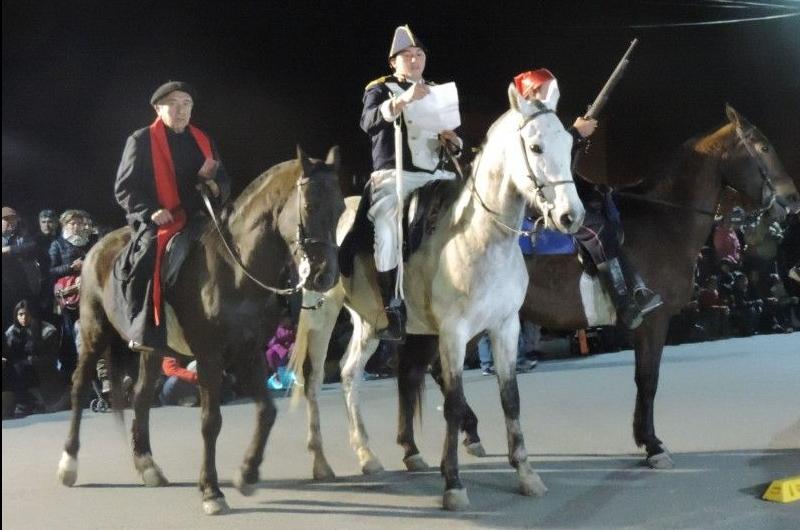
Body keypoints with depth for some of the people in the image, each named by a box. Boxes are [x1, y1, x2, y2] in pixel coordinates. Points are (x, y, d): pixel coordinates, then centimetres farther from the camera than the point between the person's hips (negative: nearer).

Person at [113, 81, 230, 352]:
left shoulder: (203, 141, 17)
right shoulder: (141, 140, 3)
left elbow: (225, 184, 21)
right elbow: (124, 188, -2)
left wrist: (216, 187, -5)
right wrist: (151, 211, -19)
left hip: (198, 221, 6)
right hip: (157, 223, -5)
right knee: (150, 257, -29)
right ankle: (144, 334, -26)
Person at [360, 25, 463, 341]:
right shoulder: (380, 89, 7)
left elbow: (457, 147, 23)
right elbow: (368, 122, -15)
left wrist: (454, 140, -1)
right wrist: (401, 101, -30)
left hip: (437, 177, 5)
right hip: (395, 176, -5)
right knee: (386, 233, -28)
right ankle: (392, 308, -21)